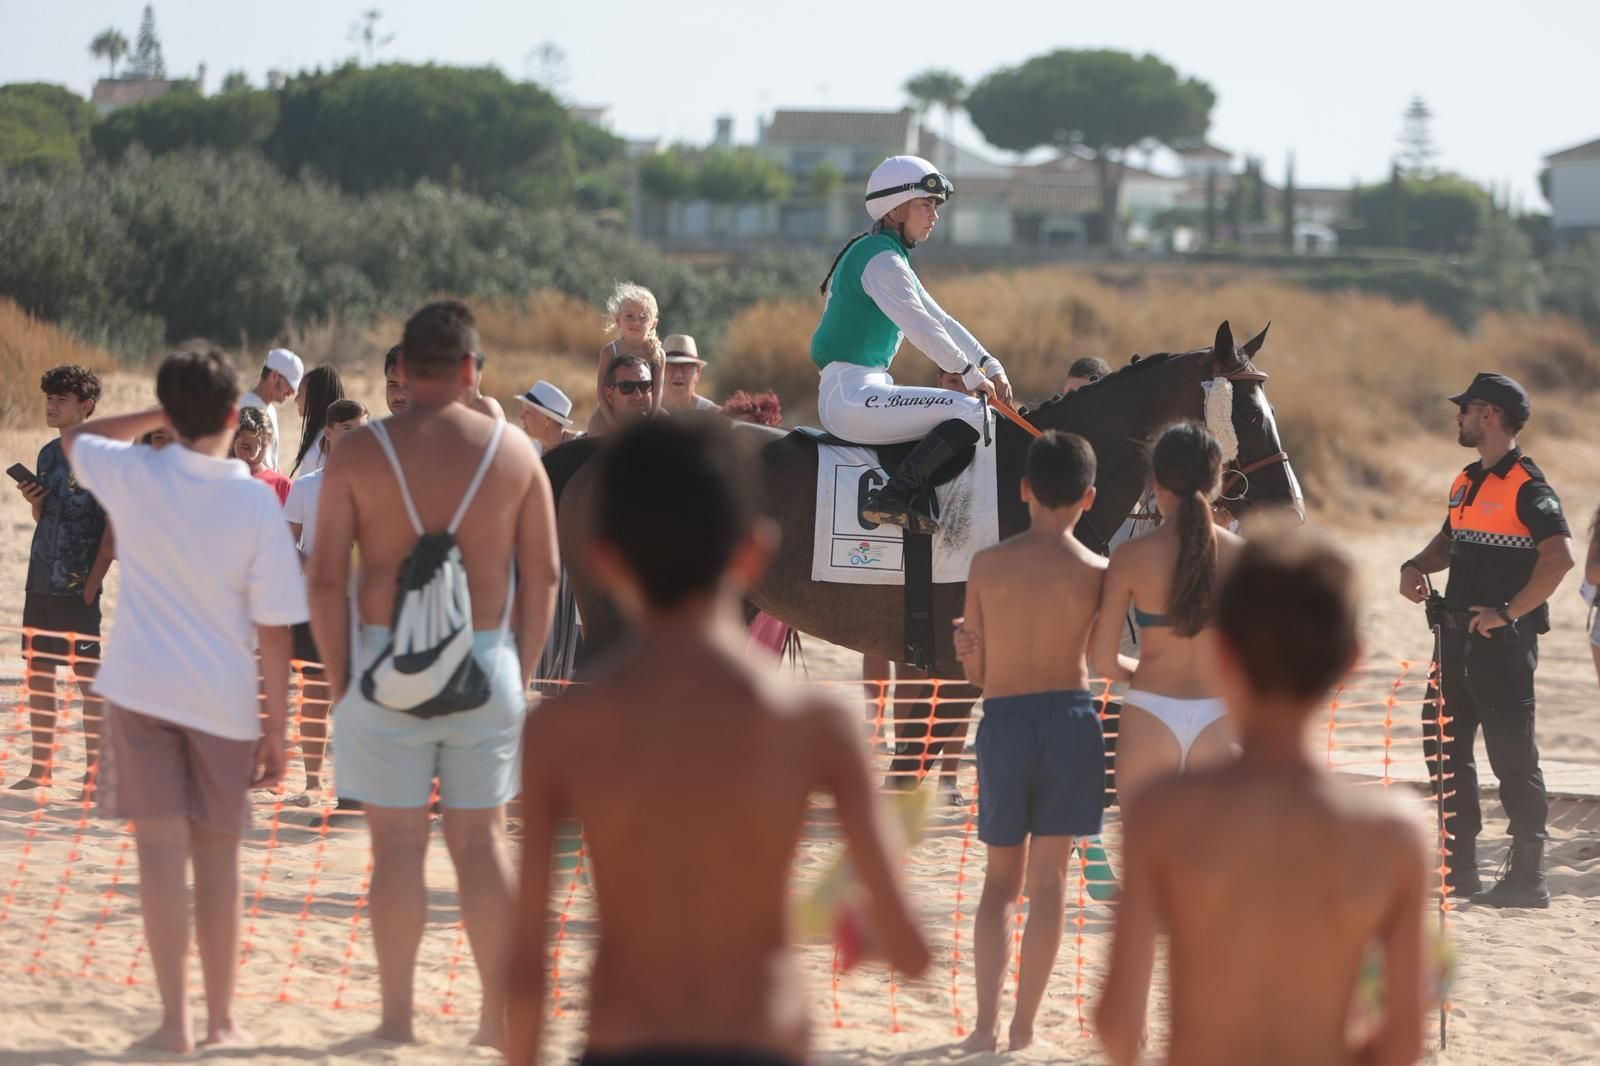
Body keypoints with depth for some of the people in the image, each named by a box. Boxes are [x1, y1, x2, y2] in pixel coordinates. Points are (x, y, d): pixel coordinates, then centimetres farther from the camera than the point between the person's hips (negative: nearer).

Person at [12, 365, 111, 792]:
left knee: (87, 676, -3)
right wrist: (34, 500, -1)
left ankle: (94, 769, 2)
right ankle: (41, 766, 16)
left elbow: (113, 526, -11)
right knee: (37, 674, 9)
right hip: (41, 582, 7)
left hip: (79, 587, -7)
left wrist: (93, 583, -15)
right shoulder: (48, 454, 13)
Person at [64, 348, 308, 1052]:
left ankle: (174, 1021, -3)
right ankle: (221, 1019, 16)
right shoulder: (256, 503, -10)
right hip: (224, 702, 0)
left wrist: (157, 417, 15)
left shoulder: (133, 477, -7)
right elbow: (275, 630, -8)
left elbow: (74, 437, 18)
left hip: (141, 691, 0)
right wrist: (276, 727, 0)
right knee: (219, 857, 11)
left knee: (162, 852, 0)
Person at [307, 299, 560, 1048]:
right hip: (486, 662, 2)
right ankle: (498, 1015, 10)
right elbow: (542, 574, 4)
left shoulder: (359, 452, -4)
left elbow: (326, 578, -7)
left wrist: (339, 677, 1)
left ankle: (396, 1016, 8)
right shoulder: (513, 451, 2)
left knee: (397, 844, 4)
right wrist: (522, 672, 11)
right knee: (481, 839, 10)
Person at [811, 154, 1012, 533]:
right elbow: (920, 327, -19)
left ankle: (920, 504, 7)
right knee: (972, 412, -19)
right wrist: (972, 375, -10)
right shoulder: (882, 259, -12)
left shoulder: (893, 257, 21)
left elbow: (941, 321, 22)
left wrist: (989, 365, 13)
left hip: (849, 393, 11)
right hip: (851, 395, -11)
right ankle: (892, 497, -21)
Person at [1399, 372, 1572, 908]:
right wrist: (1415, 567, 6)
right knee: (1444, 748, 11)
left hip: (1503, 640, -9)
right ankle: (1458, 868, 19)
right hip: (1457, 636, 9)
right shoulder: (1467, 482, 15)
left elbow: (1560, 556, -23)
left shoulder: (1526, 487, -13)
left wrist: (1508, 612, -22)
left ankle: (1527, 878, -2)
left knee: (1513, 757, -6)